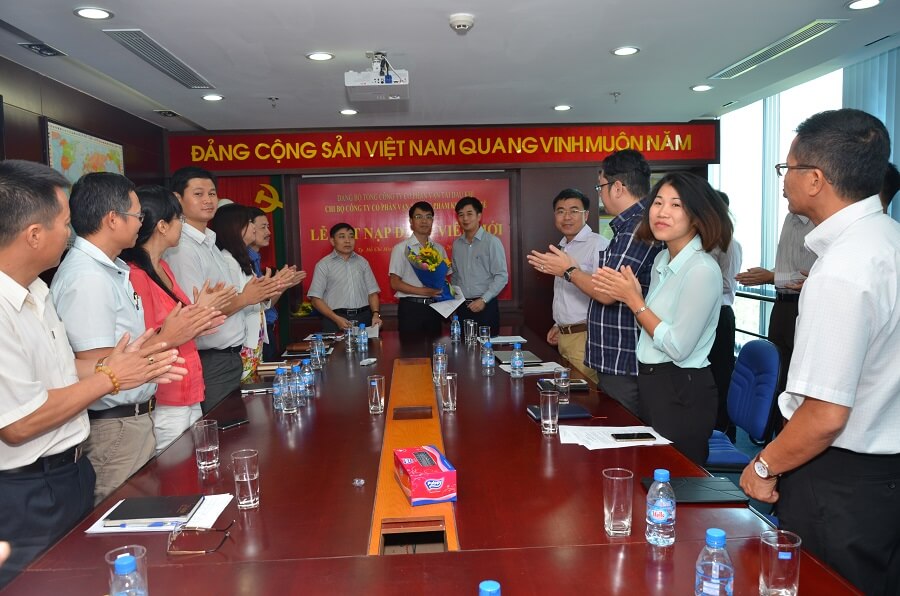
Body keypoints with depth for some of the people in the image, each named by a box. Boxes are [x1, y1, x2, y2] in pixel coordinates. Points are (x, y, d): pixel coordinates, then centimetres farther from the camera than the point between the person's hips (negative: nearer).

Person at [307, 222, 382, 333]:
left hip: (364, 317, 3)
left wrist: (376, 314, -5)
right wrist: (336, 319, -12)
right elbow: (315, 298, -3)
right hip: (335, 320, -3)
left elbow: (372, 292, 12)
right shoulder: (324, 265, 1)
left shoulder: (362, 262, 12)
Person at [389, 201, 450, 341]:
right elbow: (395, 283, -7)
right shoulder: (401, 248, -2)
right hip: (410, 308, -4)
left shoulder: (439, 249, 11)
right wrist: (423, 291, -17)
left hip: (434, 307, 4)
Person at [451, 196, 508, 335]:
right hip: (461, 307, 4)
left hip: (486, 306, -4)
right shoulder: (457, 244, 11)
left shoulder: (492, 242, -5)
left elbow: (502, 276, -8)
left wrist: (484, 300, -14)